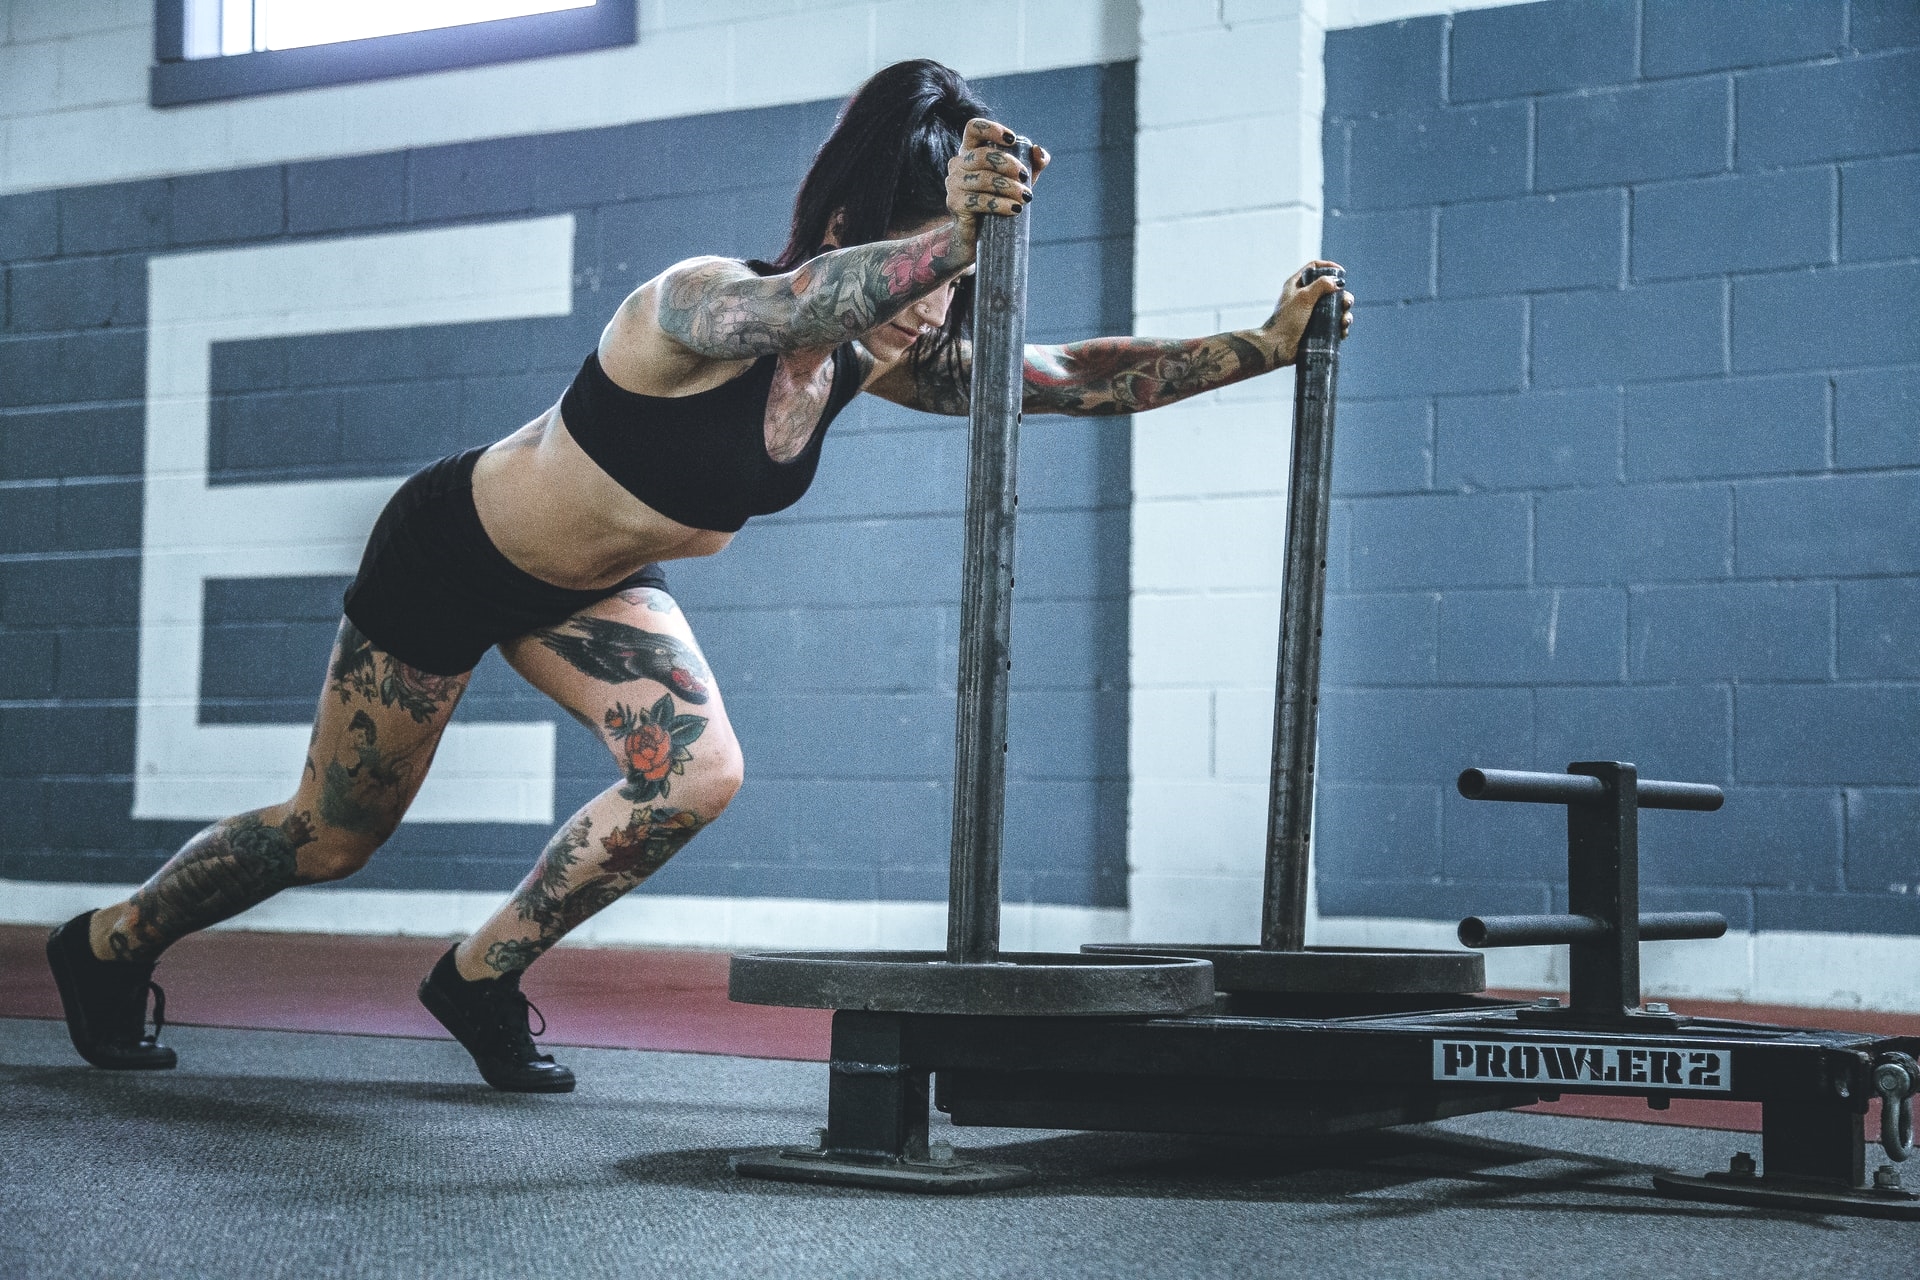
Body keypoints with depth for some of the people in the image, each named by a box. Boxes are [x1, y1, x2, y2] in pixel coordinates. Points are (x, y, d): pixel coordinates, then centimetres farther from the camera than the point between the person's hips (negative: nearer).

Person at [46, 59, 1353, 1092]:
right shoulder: (700, 303, -37)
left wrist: (1262, 345, -27)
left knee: (698, 773, -16)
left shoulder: (871, 360, -16)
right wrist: (947, 233, -78)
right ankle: (107, 945, 36)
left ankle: (482, 977, 7)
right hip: (449, 555, -6)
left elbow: (1071, 375, -18)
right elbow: (792, 304, -61)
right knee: (333, 838, 7)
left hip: (587, 582, 6)